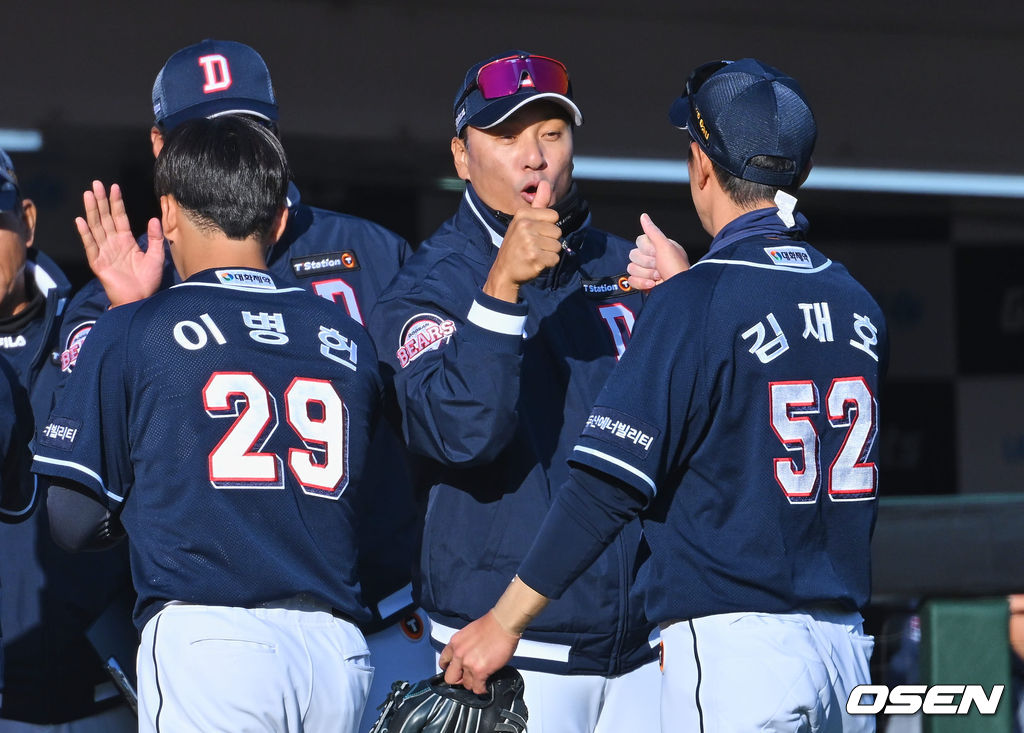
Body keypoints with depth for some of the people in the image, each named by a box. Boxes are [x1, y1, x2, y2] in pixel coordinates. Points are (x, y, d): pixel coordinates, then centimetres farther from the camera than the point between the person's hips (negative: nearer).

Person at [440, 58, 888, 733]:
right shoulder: (856, 303, 10)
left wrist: (505, 621, -8)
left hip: (735, 645, -7)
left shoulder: (699, 303, -10)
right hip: (846, 645, 7)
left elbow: (611, 484, -13)